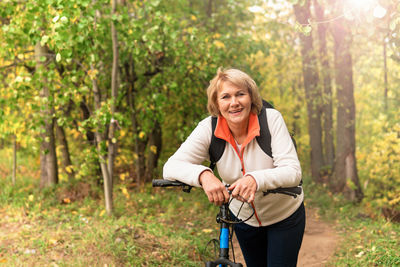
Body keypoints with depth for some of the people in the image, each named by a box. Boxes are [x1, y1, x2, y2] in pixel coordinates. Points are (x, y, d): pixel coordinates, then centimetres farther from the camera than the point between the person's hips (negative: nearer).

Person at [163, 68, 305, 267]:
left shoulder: (271, 119, -24)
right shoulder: (209, 128, -19)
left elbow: (293, 171, -30)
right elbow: (171, 167, -25)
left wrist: (256, 179, -49)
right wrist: (203, 175, -46)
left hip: (285, 216, -2)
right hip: (243, 218, 2)